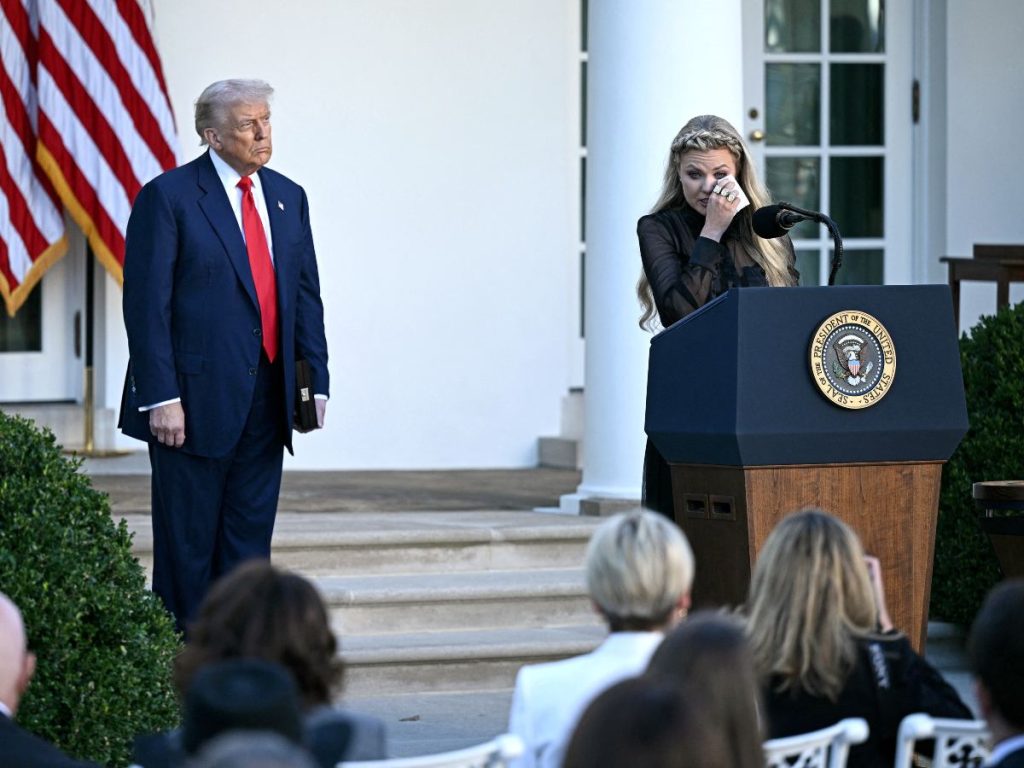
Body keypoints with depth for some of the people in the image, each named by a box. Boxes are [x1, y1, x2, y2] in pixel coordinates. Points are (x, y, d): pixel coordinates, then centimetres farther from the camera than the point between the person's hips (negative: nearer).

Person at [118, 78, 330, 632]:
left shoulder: (288, 198, 12)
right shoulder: (169, 196, -7)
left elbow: (306, 296, 15)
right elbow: (147, 303, -11)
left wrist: (316, 380, 7)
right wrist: (161, 397, -17)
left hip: (267, 398, 6)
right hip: (196, 400, -6)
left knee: (248, 544, 8)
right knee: (188, 545, 1)